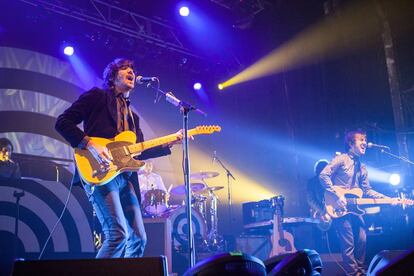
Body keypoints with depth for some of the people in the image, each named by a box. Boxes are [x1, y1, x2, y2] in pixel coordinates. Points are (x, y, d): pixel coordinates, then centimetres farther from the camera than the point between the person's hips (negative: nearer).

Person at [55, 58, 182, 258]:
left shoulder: (133, 116, 27)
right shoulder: (97, 96, 7)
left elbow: (139, 151, 19)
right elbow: (63, 122, -2)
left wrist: (170, 142, 8)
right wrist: (90, 145, -15)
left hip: (125, 178, 8)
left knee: (138, 238, 4)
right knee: (118, 234, -20)